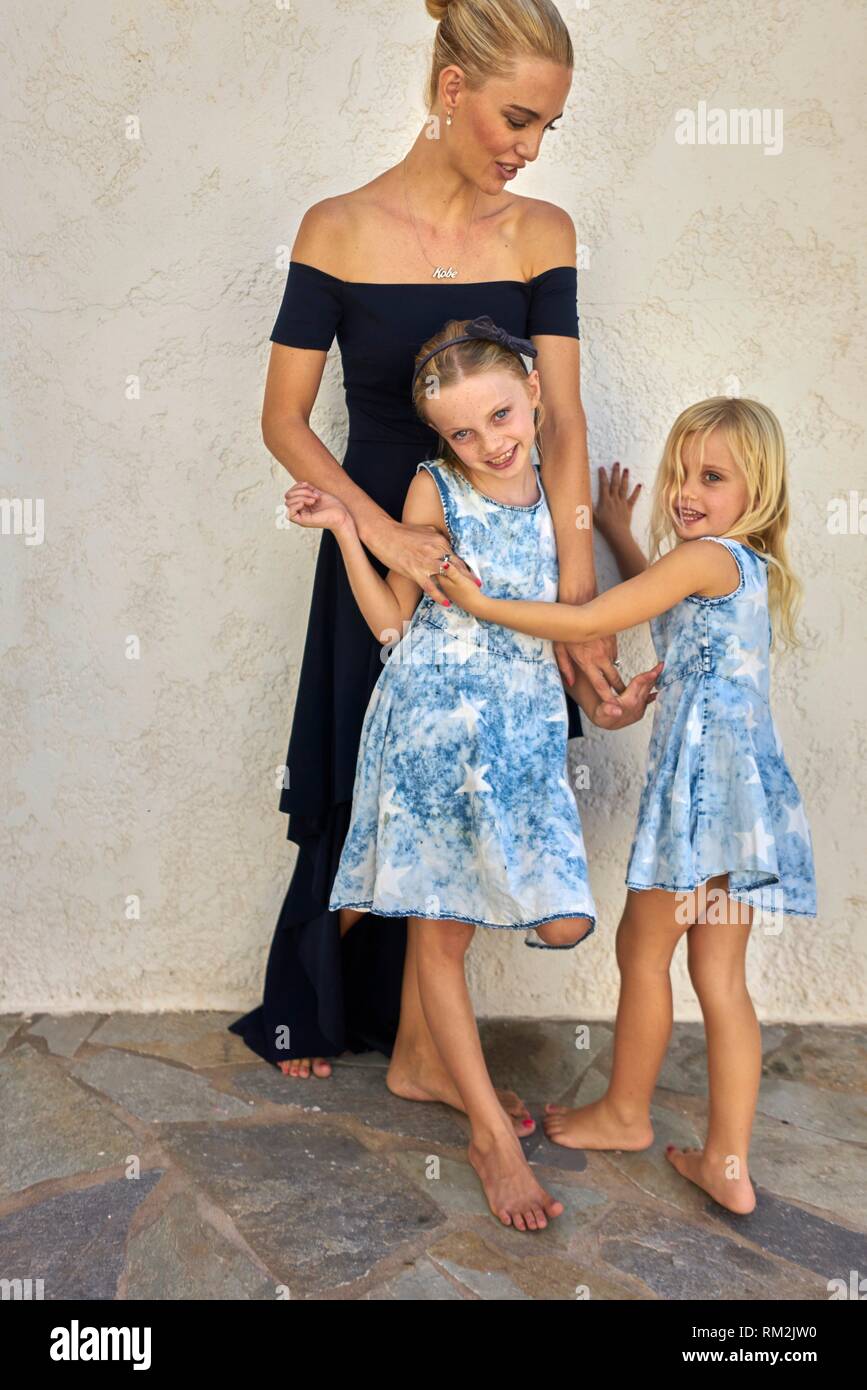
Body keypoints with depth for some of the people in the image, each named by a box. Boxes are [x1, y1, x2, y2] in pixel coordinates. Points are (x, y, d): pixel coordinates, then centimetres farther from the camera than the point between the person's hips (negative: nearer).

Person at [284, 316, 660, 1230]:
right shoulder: (434, 491, -2)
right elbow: (392, 621, -1)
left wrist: (598, 701, 6)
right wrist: (343, 529, -9)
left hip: (526, 728, 4)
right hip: (435, 720, -4)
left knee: (564, 924, -3)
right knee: (442, 938, 0)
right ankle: (491, 1136, 15)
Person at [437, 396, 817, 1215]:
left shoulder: (707, 557, -12)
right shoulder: (747, 566, 16)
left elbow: (589, 622, -15)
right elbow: (656, 598, 34)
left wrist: (479, 603, -8)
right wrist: (617, 531, 39)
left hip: (702, 775, -9)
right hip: (745, 781, 9)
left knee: (643, 951, 8)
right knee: (720, 976, 10)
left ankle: (625, 1113, 27)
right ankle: (728, 1162, 14)